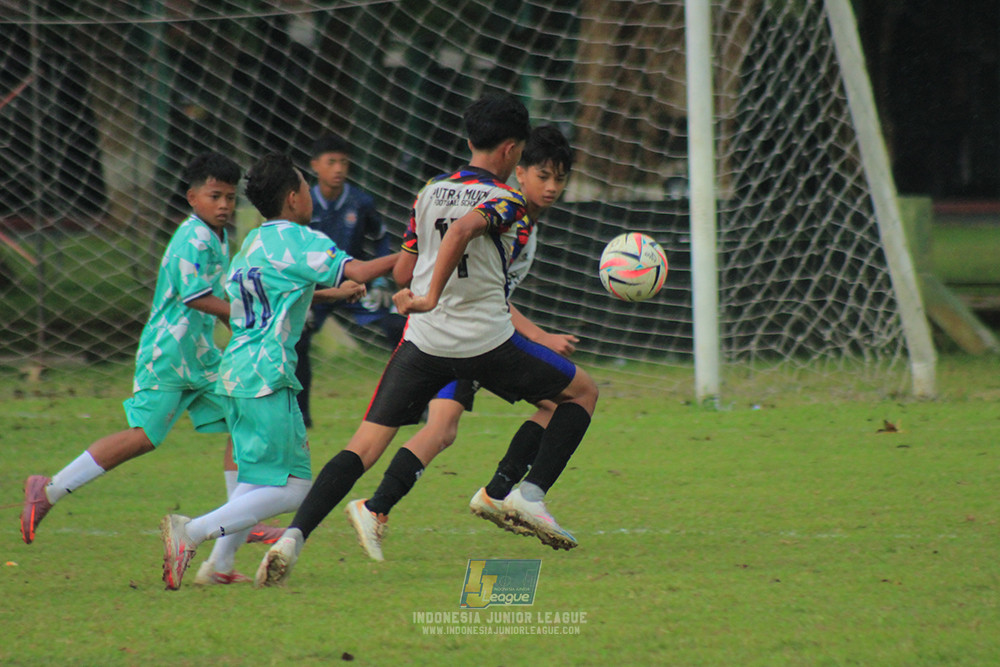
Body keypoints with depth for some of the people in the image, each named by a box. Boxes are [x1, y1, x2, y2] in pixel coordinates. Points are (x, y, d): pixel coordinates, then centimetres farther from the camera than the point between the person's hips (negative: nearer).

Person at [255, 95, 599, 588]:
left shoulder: (430, 192, 13)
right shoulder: (504, 200, -6)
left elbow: (406, 269, 19)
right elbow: (463, 230, -26)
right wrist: (431, 298, -26)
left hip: (424, 341, 5)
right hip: (487, 341, -5)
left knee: (364, 444, 3)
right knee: (582, 391, 17)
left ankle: (294, 536, -15)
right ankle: (530, 495, 5)